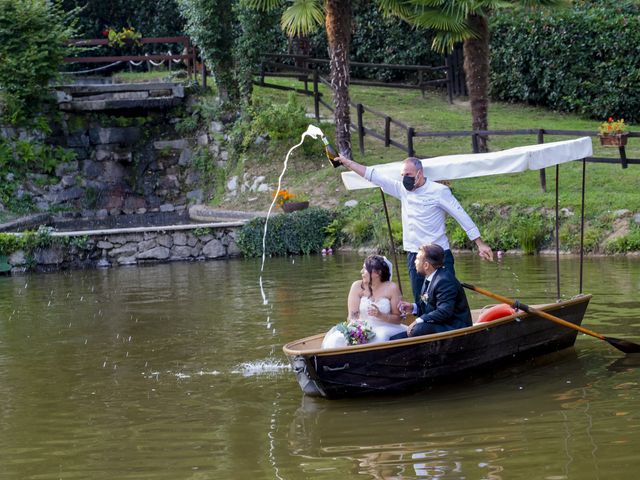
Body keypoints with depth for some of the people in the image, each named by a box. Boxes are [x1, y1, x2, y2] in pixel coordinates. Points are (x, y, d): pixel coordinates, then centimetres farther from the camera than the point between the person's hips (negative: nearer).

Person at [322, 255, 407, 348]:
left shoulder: (392, 288, -2)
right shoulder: (357, 286, 4)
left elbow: (398, 318, -1)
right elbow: (352, 316, -3)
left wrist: (380, 315, -18)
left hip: (385, 328, -2)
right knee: (337, 339, -25)